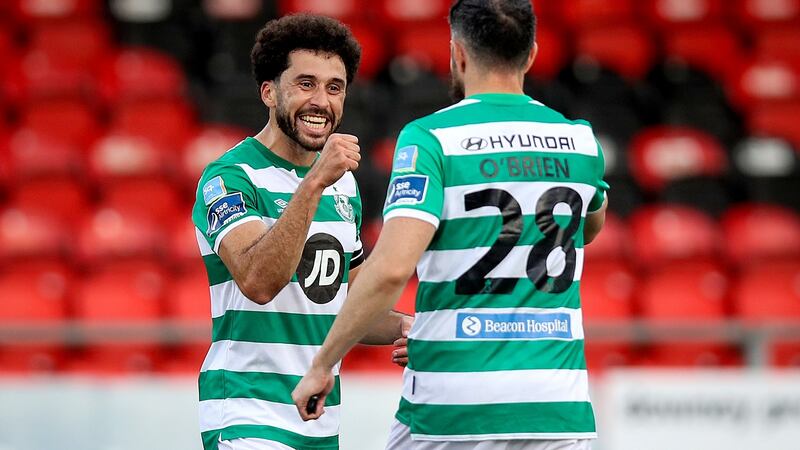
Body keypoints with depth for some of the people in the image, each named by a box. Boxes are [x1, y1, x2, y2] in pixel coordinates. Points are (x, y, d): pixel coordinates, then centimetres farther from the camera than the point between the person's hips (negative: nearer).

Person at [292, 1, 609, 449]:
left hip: (452, 411, -3)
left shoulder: (432, 137, -7)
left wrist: (322, 365, -10)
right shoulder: (581, 140, 8)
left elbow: (391, 268, -19)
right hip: (558, 411, 3)